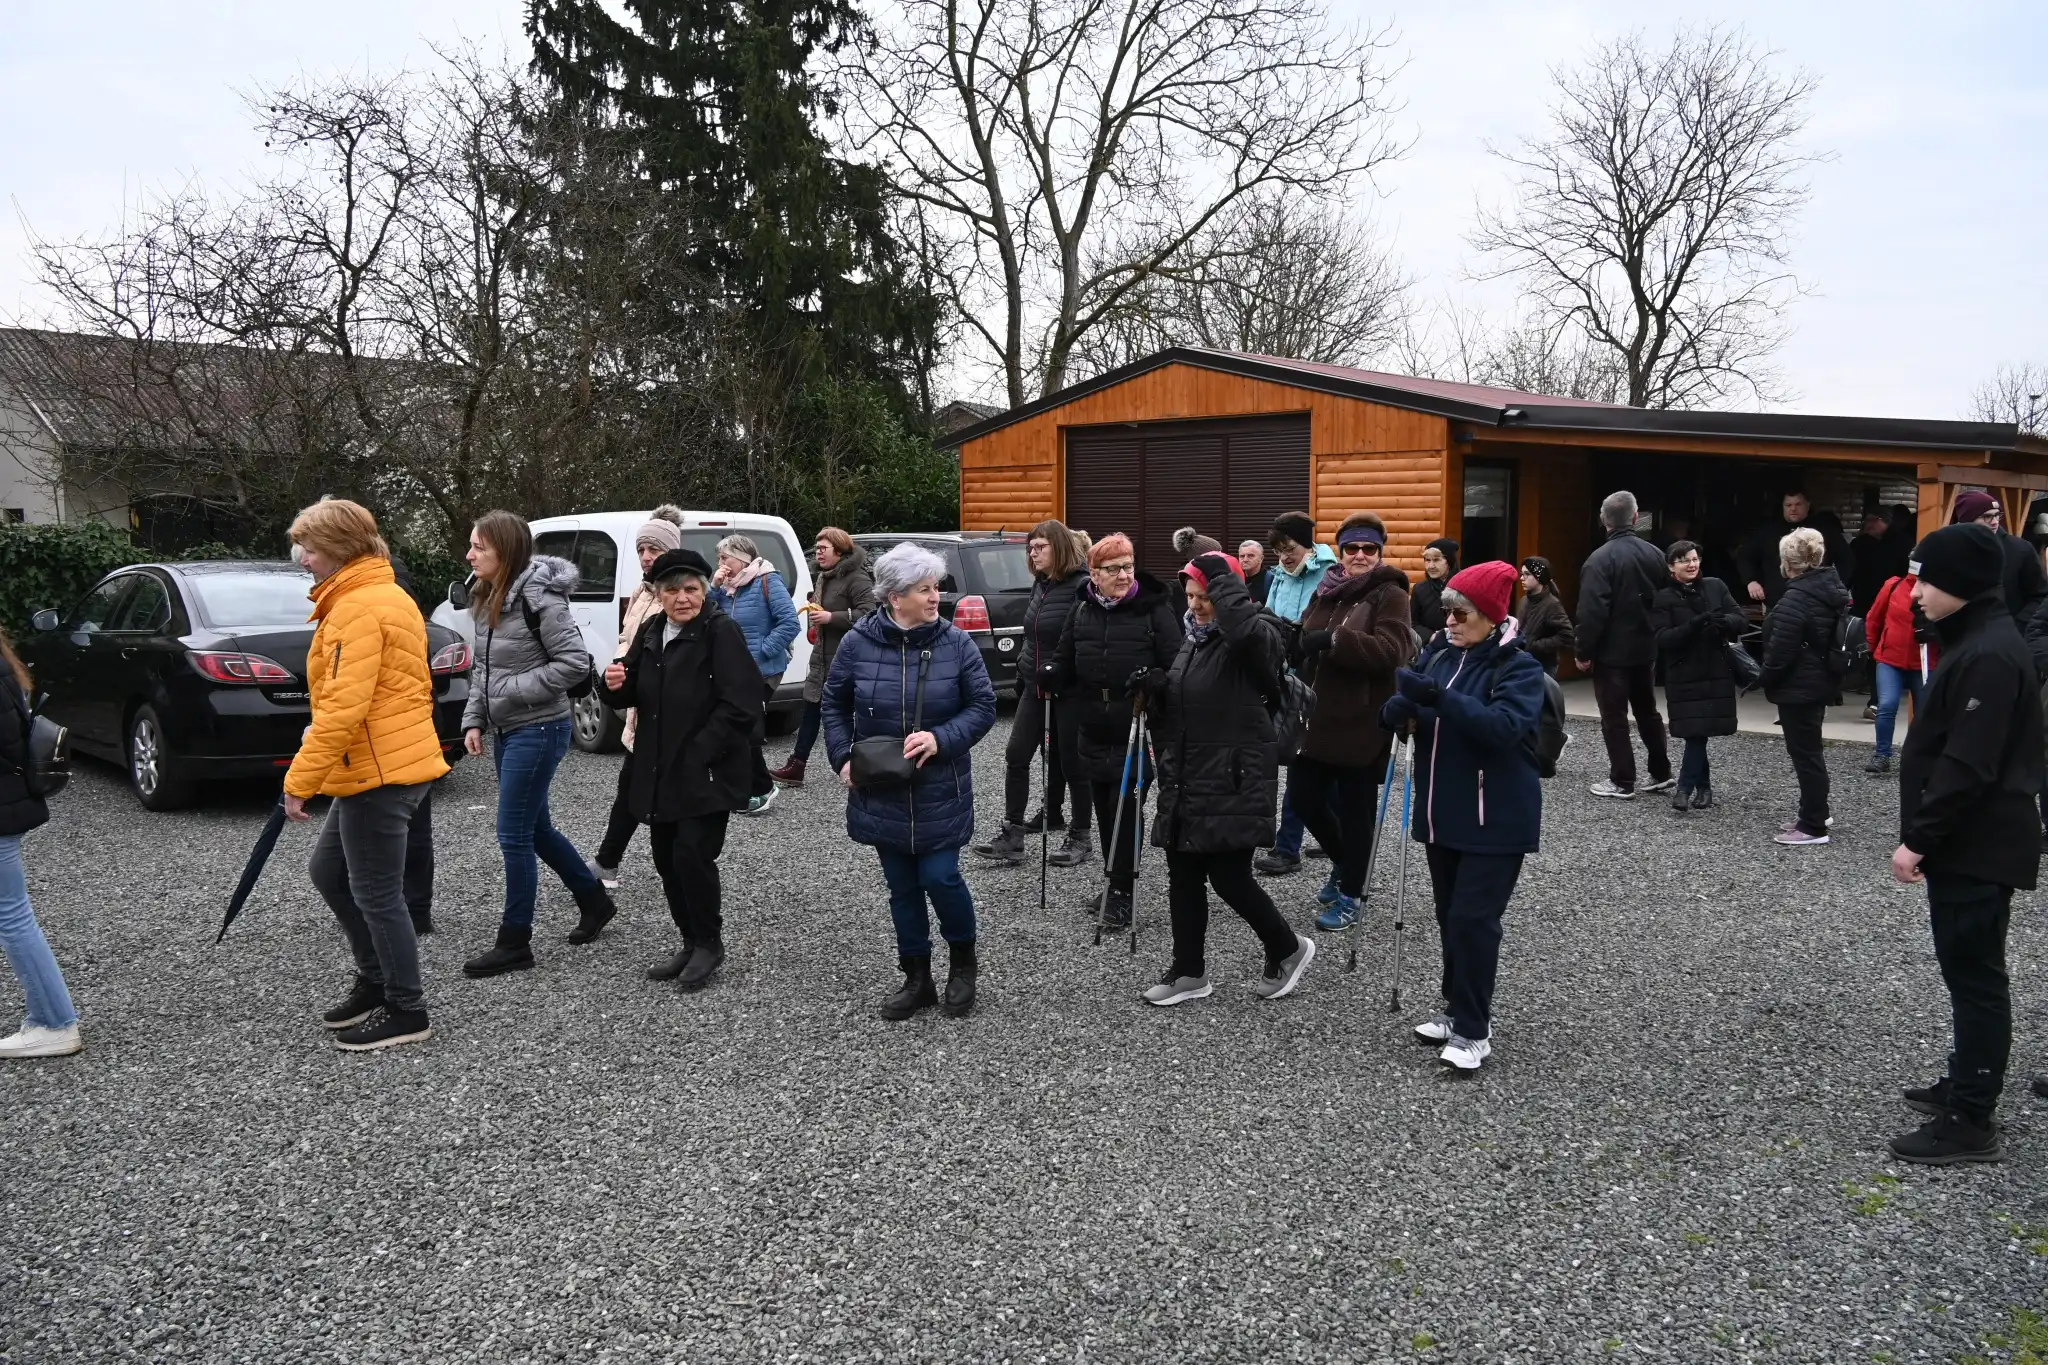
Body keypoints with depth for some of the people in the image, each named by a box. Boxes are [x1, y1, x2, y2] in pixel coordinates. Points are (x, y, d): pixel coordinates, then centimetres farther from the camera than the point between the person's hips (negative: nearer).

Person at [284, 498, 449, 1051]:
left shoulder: (359, 609, -18)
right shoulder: (388, 597, 15)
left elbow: (344, 706, -24)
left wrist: (301, 779, -19)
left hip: (379, 773, -11)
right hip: (378, 767, 11)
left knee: (375, 895, 0)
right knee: (328, 870, 21)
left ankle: (407, 1012, 12)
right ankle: (375, 981, 31)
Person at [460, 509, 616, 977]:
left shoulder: (538, 597, -18)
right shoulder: (487, 600, 9)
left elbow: (575, 662, -21)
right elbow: (483, 669, 15)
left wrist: (515, 689, -19)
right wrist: (474, 721, 6)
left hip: (538, 730, -9)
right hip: (506, 730, 9)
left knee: (514, 835, -4)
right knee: (535, 828, 17)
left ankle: (514, 943, 7)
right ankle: (594, 900, 35)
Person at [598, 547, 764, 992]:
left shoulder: (721, 631, -11)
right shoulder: (650, 631, 10)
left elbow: (739, 704, -17)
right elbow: (633, 697, 16)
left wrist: (699, 754, -20)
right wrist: (615, 685, -8)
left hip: (708, 770, -7)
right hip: (659, 769, 7)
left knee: (692, 855, -11)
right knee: (667, 858, 10)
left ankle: (709, 944, 10)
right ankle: (691, 943, 27)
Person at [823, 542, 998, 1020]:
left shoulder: (956, 643, -8)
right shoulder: (858, 643, -5)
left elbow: (984, 706, -4)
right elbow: (834, 704, 8)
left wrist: (941, 738, -19)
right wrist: (844, 758, -4)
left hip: (940, 791, -2)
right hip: (881, 792, 2)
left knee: (940, 877, -5)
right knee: (902, 887, 11)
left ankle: (964, 961, 23)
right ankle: (917, 978, 27)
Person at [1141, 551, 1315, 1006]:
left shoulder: (1254, 638, -13)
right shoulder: (1193, 636, 14)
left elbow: (1244, 627, -41)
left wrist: (1221, 574, -27)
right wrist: (1158, 688, 1)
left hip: (1234, 780, -8)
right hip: (1186, 779, 8)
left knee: (1229, 878, -3)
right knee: (1183, 877, 10)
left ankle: (1287, 950, 21)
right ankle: (1188, 972, 22)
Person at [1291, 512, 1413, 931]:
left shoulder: (1389, 595, -8)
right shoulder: (1326, 591, 12)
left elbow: (1391, 650, -23)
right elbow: (1306, 642, 18)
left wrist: (1334, 639, -28)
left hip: (1361, 723, -6)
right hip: (1317, 717, 7)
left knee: (1355, 809, 3)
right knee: (1304, 795, 10)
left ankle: (1350, 893, 19)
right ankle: (1342, 861, 36)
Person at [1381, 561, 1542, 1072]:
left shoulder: (1518, 666, -12)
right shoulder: (1439, 653, 7)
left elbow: (1504, 726, -28)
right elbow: (1405, 709, 7)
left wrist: (1438, 697, -36)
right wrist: (1398, 710, -18)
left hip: (1495, 819, -6)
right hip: (1442, 811, 7)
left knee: (1473, 919, -8)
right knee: (1449, 916, 14)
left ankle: (1473, 1030, 2)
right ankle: (1458, 1008, 29)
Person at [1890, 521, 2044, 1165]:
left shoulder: (1989, 656, -21)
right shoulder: (1974, 641, 12)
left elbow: (1968, 767, -25)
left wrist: (1919, 838, -20)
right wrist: (1924, 835, 18)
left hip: (1978, 847, -10)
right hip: (1966, 842, 10)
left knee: (1974, 975, -2)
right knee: (1968, 970, 19)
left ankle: (1970, 1122, 6)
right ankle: (1967, 1084, 32)